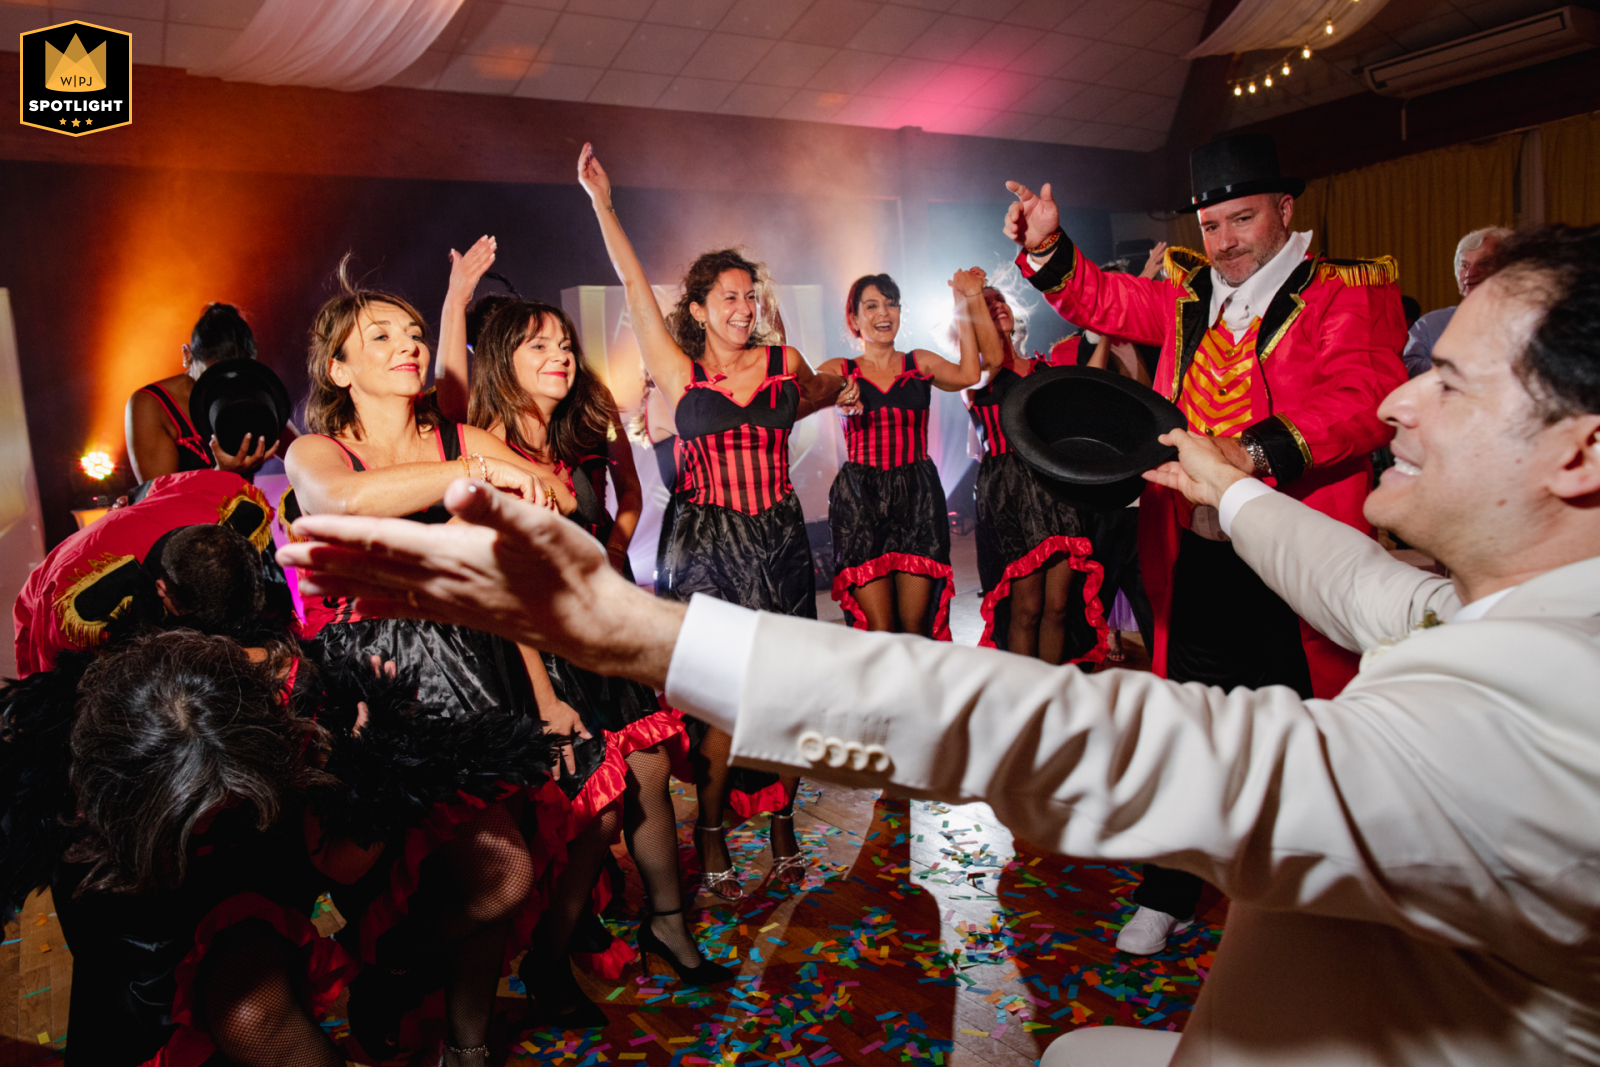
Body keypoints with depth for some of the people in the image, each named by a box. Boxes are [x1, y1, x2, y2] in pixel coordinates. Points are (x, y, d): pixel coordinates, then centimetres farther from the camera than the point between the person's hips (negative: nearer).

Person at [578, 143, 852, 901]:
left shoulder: (784, 364, 6)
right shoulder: (681, 374, 1)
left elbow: (815, 398, 30)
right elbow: (634, 287, -4)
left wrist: (842, 392, 14)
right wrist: (601, 202, -5)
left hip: (781, 541, 2)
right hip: (710, 546, -2)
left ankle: (782, 823, 22)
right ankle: (711, 833, 16)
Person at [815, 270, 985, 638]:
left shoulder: (921, 363, 14)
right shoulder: (839, 371, 12)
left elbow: (968, 375, -6)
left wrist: (968, 304, -6)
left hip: (917, 496, 1)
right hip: (860, 500, -1)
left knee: (916, 626, -1)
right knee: (878, 628, -8)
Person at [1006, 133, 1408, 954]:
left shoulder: (1347, 292, -5)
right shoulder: (1190, 295, 13)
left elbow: (1365, 400, -18)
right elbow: (1101, 300, 22)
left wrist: (1254, 452, -31)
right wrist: (1048, 249, 5)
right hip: (1197, 555, 5)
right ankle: (1166, 897, 31)